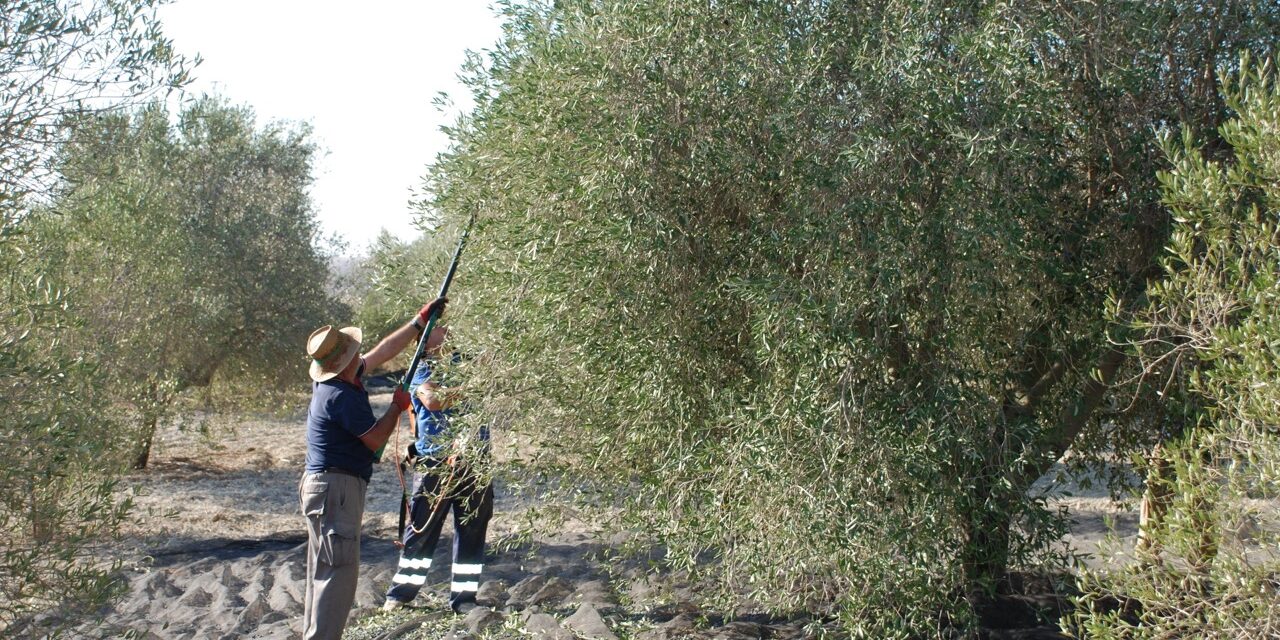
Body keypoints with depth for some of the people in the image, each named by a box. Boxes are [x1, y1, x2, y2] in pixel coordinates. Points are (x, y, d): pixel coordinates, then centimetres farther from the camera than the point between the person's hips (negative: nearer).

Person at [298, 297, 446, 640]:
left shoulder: (337, 381, 8)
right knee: (340, 571, -9)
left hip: (324, 485, 10)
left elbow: (383, 350, 18)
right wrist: (398, 405, 2)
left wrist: (420, 321, 23)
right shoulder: (342, 396, -21)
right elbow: (376, 439, -12)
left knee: (324, 571, 15)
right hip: (336, 488, -10)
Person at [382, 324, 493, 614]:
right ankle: (400, 593, 17)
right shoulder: (422, 371, 0)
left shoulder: (465, 362, 12)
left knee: (472, 531, 5)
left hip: (474, 461, 3)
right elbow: (432, 400, -18)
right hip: (434, 462, -3)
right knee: (421, 530, 4)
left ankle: (463, 598, 14)